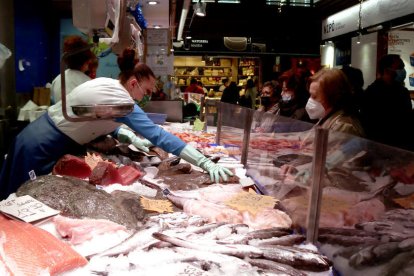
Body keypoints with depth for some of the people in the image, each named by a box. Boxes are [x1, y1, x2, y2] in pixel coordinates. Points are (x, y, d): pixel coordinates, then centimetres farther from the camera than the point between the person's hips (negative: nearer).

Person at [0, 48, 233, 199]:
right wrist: (205, 163, -34)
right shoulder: (120, 100, -25)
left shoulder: (106, 83, 4)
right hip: (43, 149, -9)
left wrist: (130, 137, 5)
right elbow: (157, 135, -32)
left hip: (43, 138, 9)